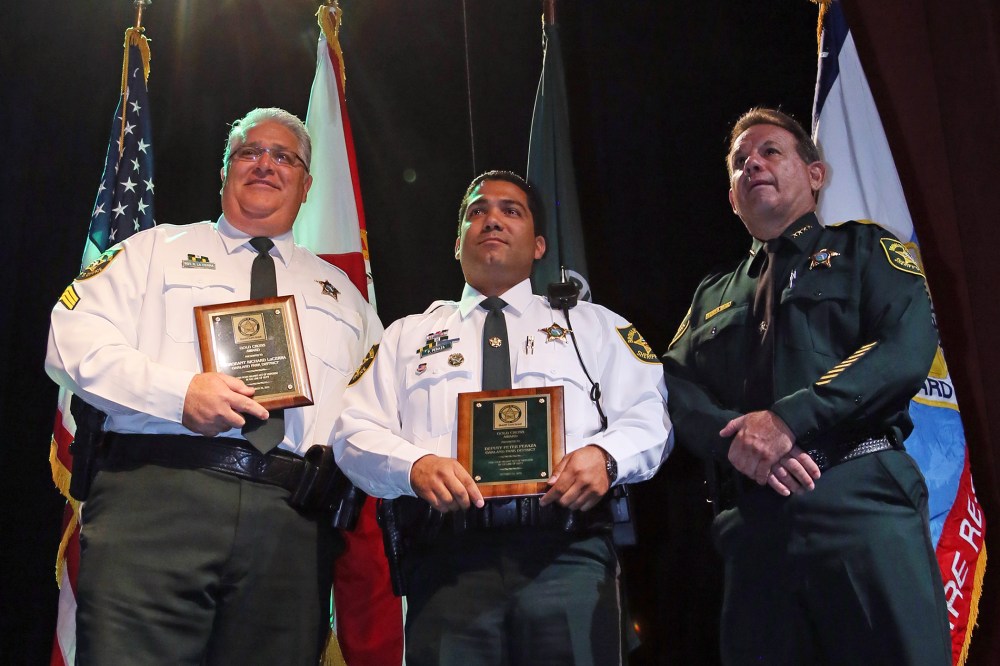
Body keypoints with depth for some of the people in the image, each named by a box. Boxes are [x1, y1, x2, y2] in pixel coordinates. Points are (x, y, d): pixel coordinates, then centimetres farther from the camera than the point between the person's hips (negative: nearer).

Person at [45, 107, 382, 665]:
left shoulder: (340, 290, 27)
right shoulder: (157, 251, 18)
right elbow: (74, 339, 5)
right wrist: (178, 392, -10)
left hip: (294, 520, 3)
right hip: (158, 493, -2)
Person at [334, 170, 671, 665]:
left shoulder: (592, 325, 21)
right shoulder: (408, 335, 22)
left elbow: (650, 412, 10)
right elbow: (354, 432, 12)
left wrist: (607, 454, -12)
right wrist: (415, 464, -10)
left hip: (570, 555, 0)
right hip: (448, 559, 1)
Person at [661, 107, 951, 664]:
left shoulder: (864, 249, 13)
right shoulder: (713, 295, 25)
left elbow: (908, 348, -5)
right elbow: (678, 389, 11)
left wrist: (790, 419, -15)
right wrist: (735, 439, -12)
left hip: (861, 497, -3)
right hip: (753, 518, 4)